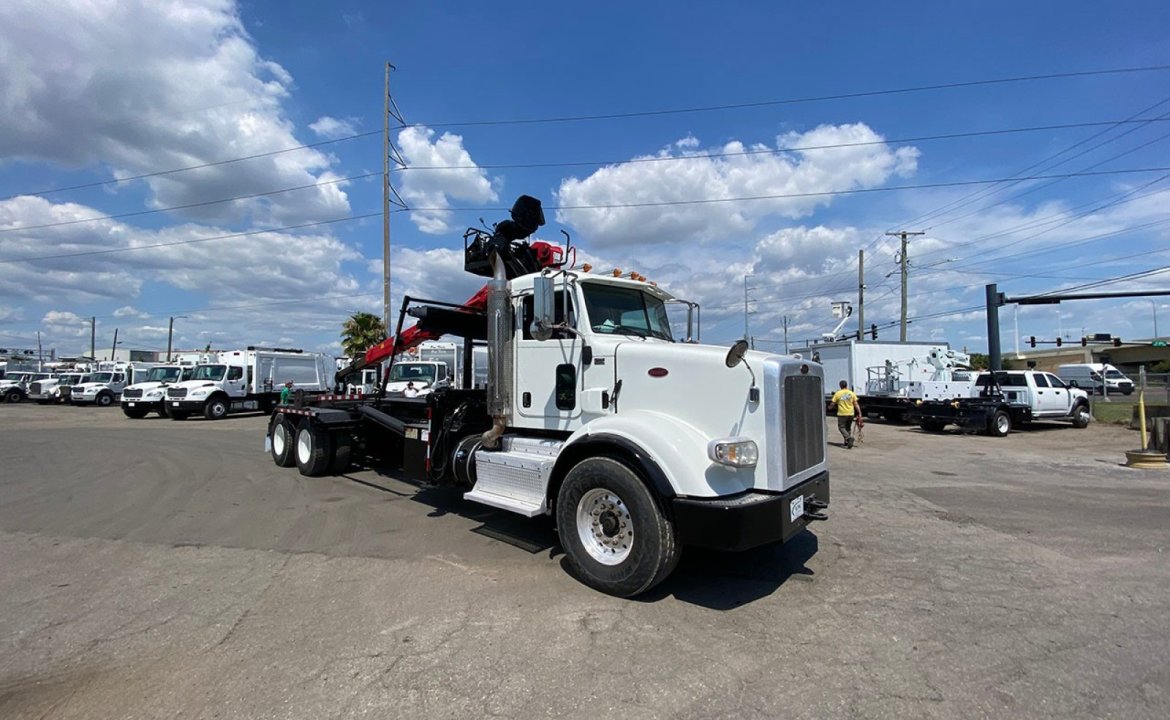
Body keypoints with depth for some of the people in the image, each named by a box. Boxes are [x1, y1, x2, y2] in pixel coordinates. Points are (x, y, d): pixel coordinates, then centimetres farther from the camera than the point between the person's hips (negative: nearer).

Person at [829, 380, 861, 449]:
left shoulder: (837, 393, -5)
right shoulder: (852, 393, 1)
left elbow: (832, 404, -2)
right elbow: (856, 404, -3)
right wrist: (859, 413, 0)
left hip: (842, 414, -3)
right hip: (851, 414, 4)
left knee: (841, 427, 4)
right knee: (848, 428, 18)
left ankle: (848, 437, -22)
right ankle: (847, 443, 21)